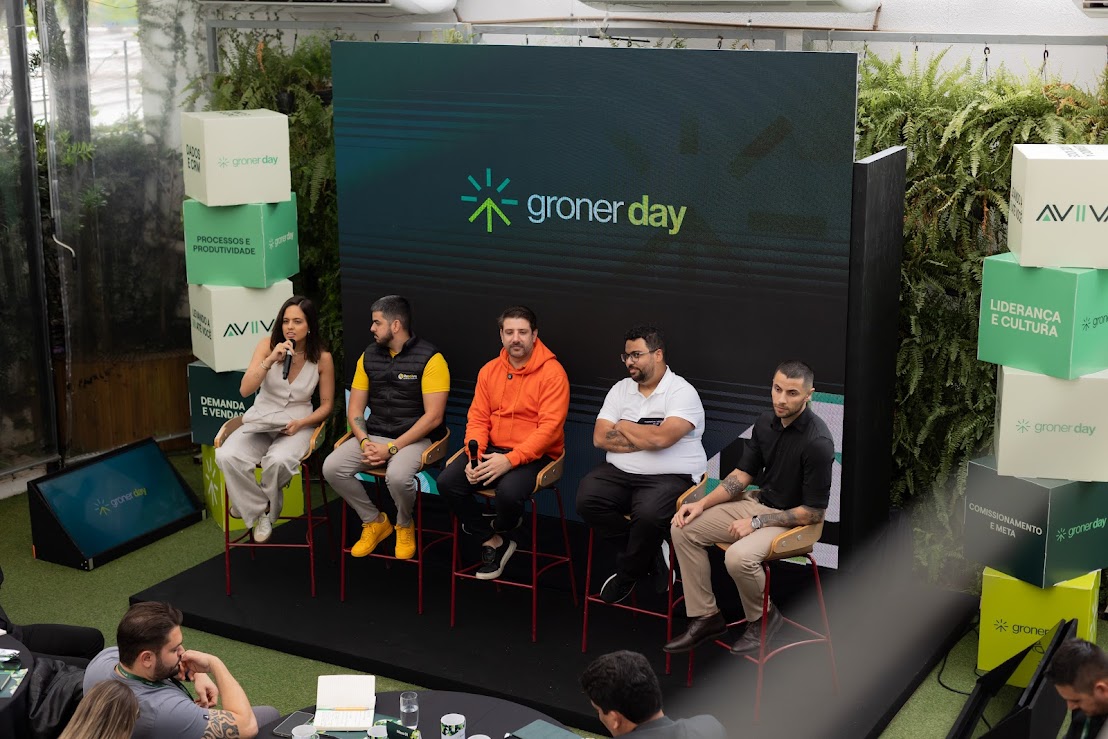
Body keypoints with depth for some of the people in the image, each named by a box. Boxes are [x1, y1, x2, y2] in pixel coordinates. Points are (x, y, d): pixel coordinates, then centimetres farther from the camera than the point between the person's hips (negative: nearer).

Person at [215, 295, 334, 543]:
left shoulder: (322, 358, -7)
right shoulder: (268, 345, -6)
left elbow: (326, 404, 2)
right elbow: (245, 390, -13)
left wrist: (301, 423, -15)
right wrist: (270, 360, -25)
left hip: (297, 425, -2)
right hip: (260, 420, 2)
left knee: (278, 461, -37)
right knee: (227, 456, -30)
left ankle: (265, 511, -3)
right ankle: (258, 510, -6)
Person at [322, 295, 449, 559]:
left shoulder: (429, 358, -12)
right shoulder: (369, 355, 7)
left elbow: (433, 416, -17)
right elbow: (355, 408, 9)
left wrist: (391, 448, -20)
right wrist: (365, 442, -11)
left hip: (414, 438, -6)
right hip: (374, 435, 6)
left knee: (397, 476, -36)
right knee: (332, 468, -18)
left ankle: (405, 526, -1)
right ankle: (374, 521, 5)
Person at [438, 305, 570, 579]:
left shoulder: (552, 373, -11)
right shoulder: (489, 371, 8)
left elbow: (549, 428, -18)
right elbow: (478, 418, 8)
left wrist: (510, 460, -26)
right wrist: (474, 456, -12)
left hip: (534, 455, -5)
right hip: (493, 450, 5)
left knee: (508, 491, -34)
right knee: (447, 482, -17)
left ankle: (501, 529, 6)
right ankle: (492, 541, 2)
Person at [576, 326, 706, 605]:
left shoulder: (682, 392, -7)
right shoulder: (621, 389, 10)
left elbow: (661, 438, -22)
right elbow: (600, 438, 0)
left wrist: (623, 427, -5)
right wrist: (645, 439, -10)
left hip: (670, 477, -5)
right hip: (619, 473, 6)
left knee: (648, 514, -35)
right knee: (587, 499, -22)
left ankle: (626, 575, -4)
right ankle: (650, 556, -4)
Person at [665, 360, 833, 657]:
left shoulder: (817, 441, -26)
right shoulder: (766, 422, -2)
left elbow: (814, 511, -22)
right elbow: (743, 473, 8)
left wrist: (756, 523, -20)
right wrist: (702, 503, -5)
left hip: (792, 519, -8)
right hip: (758, 502, 8)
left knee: (739, 557, -34)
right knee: (683, 529, -5)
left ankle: (763, 617, -2)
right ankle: (705, 616, 2)